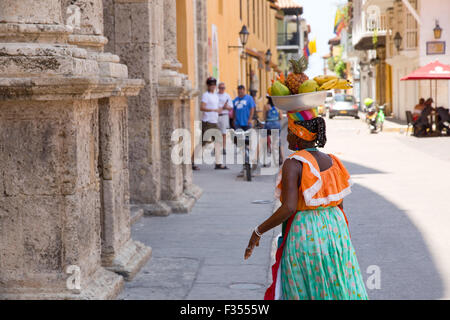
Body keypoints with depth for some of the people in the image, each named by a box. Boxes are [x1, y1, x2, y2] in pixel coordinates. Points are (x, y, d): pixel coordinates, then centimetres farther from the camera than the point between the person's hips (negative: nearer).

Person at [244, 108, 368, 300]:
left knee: (302, 293, 7)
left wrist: (258, 232, -12)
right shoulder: (331, 162, 7)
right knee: (339, 291, 10)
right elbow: (340, 206, 11)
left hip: (304, 235, -6)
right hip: (335, 232, 6)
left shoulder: (293, 164, -13)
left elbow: (289, 208, -21)